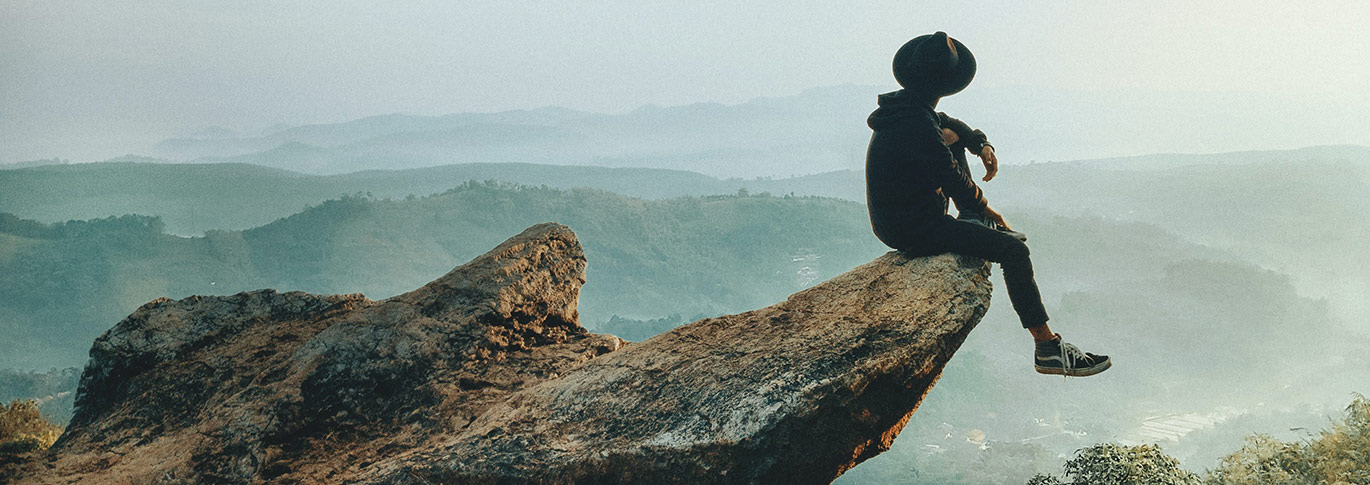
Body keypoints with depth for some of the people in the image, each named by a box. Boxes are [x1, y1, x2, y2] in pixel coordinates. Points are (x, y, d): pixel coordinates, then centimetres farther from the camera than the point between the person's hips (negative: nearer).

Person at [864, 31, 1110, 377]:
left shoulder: (902, 107, 6)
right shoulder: (916, 125, -24)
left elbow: (948, 125, 26)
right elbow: (953, 180, -17)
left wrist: (983, 145, 12)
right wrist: (985, 208, 0)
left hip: (897, 218, 10)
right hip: (913, 229, -10)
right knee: (1014, 250, -16)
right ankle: (1047, 347, -16)